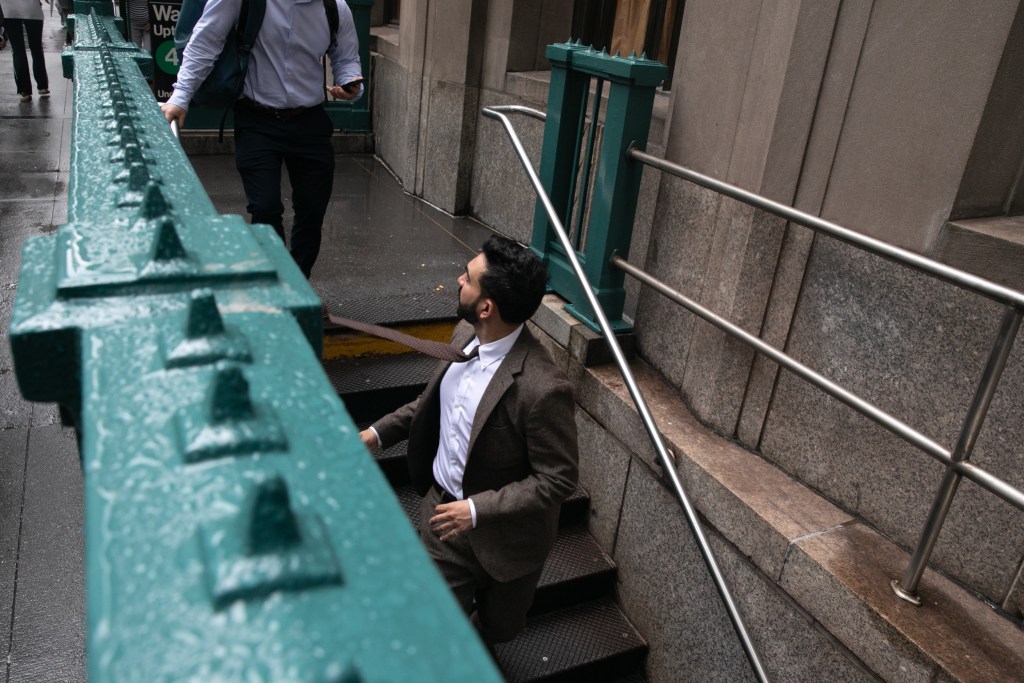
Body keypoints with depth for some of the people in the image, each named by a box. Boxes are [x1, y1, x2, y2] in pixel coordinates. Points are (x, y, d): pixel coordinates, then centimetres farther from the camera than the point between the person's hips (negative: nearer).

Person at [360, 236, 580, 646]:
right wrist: (380, 432, 3)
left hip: (501, 533, -5)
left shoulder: (543, 388, -33)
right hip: (443, 508, 5)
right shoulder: (466, 335, -9)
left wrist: (478, 510, -27)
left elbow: (559, 479, -24)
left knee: (496, 628, 24)